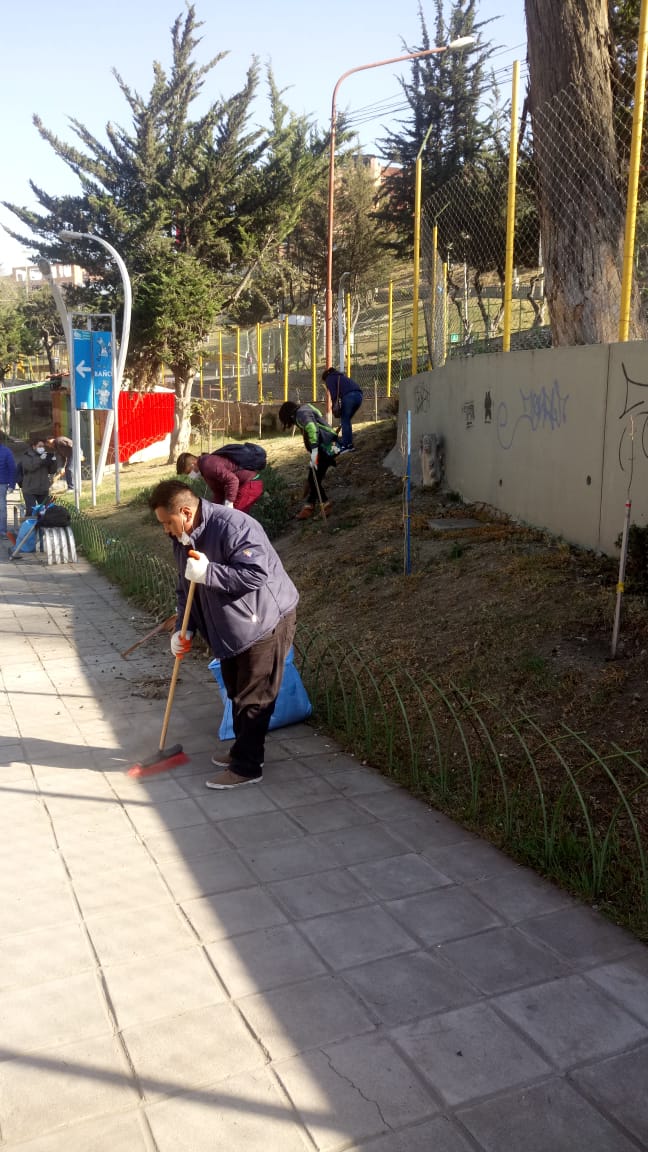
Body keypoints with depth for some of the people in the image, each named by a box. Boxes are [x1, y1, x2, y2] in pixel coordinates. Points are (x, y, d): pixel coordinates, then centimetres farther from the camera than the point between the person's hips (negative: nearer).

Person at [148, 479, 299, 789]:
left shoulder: (233, 526, -26)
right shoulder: (184, 540, 4)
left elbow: (256, 574, -32)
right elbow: (186, 589, 12)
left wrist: (208, 572, -32)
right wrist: (183, 629, -1)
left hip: (266, 623, -9)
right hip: (230, 629, 9)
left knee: (253, 699, -2)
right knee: (236, 693, 20)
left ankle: (247, 767, 8)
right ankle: (243, 751, 36)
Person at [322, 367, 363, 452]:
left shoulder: (330, 378, 15)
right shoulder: (341, 377, 37)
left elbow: (333, 393, -3)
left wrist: (335, 407, -9)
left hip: (349, 396, -7)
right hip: (359, 395, 7)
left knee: (344, 421, -1)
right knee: (347, 420, 16)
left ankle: (345, 445, -4)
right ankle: (349, 444, 17)